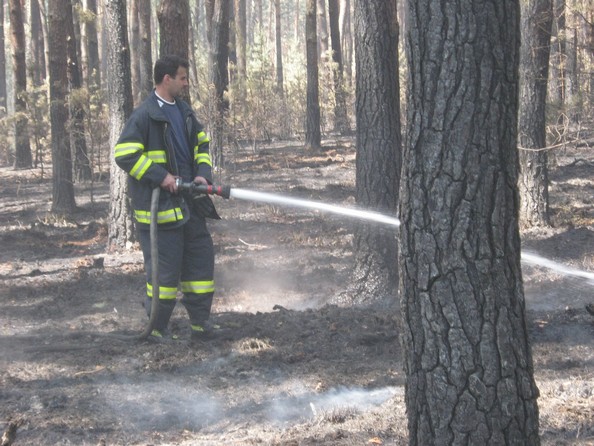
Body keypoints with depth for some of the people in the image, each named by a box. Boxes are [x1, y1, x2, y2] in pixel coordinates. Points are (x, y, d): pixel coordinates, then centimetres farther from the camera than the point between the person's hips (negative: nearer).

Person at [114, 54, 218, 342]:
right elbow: (124, 155, -18)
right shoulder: (144, 116, -13)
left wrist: (203, 173, 2)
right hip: (159, 206, -8)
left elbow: (201, 145, 22)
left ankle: (200, 323, 19)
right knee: (164, 268, -5)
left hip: (189, 203, 8)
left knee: (201, 259, 10)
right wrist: (161, 176, -20)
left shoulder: (184, 113, 13)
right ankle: (158, 328, 6)